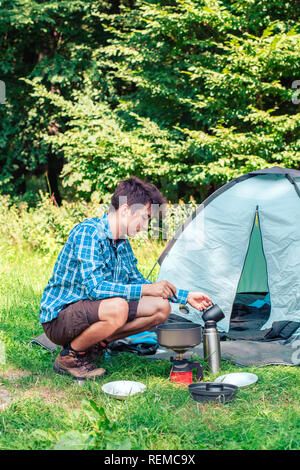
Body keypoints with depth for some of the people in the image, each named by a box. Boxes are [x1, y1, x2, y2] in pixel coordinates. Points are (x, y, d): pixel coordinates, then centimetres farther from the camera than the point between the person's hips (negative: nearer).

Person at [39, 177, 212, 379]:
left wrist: (186, 296, 13)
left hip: (90, 311, 9)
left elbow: (136, 280, 18)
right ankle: (70, 356, -12)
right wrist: (147, 289, -25)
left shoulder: (122, 243, 7)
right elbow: (94, 287, -30)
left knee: (161, 308, 0)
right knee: (117, 308, -38)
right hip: (59, 318, -9)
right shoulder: (88, 232, -22)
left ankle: (95, 344, 3)